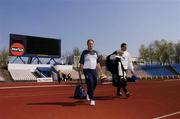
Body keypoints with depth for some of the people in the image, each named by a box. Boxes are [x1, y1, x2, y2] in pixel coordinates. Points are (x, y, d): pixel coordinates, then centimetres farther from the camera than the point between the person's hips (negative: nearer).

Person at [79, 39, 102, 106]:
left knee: (95, 83, 6)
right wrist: (80, 71, -9)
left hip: (94, 70, 5)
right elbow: (81, 63, -3)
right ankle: (92, 99, 1)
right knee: (90, 84, -11)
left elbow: (97, 62, 17)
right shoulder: (84, 52, -1)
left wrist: (100, 70, 10)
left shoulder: (95, 52, 13)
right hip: (87, 70, -5)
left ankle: (88, 94, 34)